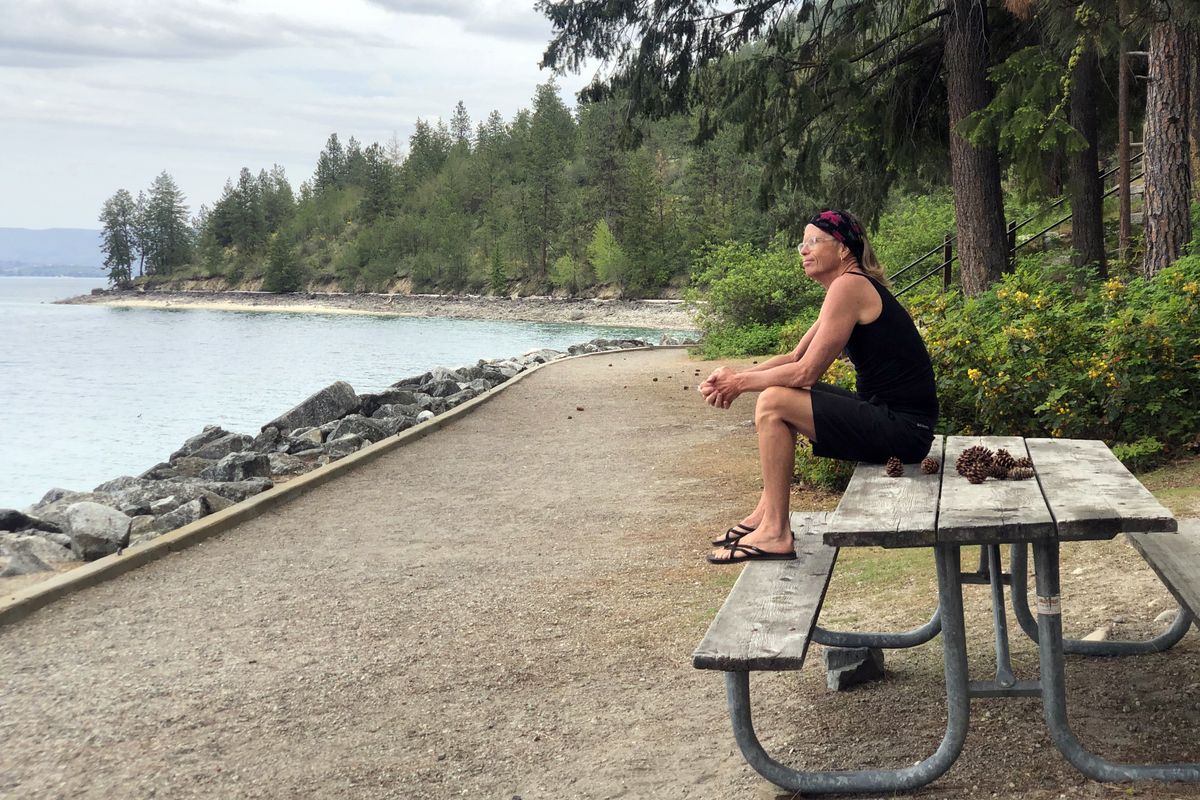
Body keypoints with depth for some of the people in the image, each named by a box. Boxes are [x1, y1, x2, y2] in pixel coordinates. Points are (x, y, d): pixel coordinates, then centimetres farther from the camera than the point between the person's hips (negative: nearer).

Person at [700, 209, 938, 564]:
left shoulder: (848, 286, -15)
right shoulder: (853, 287, 17)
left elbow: (806, 372, -18)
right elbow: (795, 358, 17)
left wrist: (742, 382, -5)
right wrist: (735, 377, 3)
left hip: (901, 427, -11)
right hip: (887, 416, 11)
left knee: (772, 403, -17)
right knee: (780, 394, 17)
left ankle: (775, 533, -13)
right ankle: (767, 512, 15)